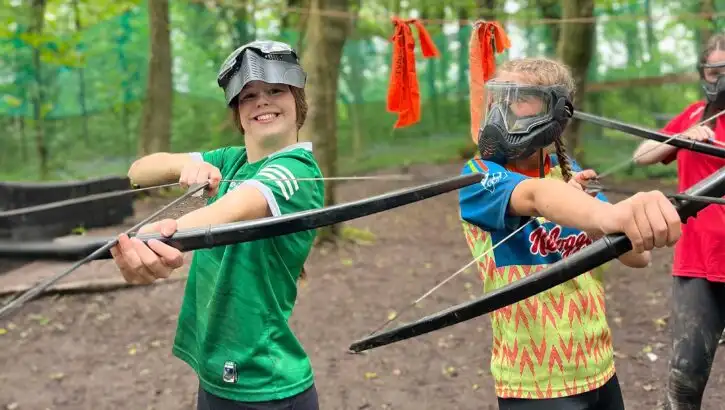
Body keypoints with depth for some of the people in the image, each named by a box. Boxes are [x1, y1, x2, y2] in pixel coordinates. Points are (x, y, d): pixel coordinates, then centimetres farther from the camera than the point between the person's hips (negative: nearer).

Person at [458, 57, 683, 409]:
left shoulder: (571, 173, 3)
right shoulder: (479, 176, -13)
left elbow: (637, 256, -2)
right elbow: (536, 195, -36)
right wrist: (611, 214, -54)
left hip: (599, 371, 5)